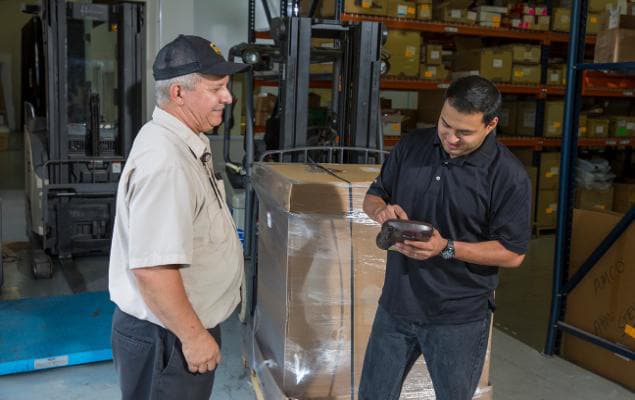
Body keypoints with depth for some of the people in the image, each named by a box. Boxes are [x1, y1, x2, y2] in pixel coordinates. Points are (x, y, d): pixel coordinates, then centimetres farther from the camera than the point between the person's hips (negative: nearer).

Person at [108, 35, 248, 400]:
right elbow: (152, 268, -31)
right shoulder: (165, 162, -28)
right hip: (165, 337, -9)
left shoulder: (183, 142, 5)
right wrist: (193, 335, -22)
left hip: (182, 326, 9)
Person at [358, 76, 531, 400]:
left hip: (458, 319, -4)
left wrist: (446, 248, -23)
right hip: (396, 304, 4)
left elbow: (513, 253, -12)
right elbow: (372, 196, 10)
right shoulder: (410, 147, 0)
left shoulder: (509, 176, -14)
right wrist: (381, 209, -14)